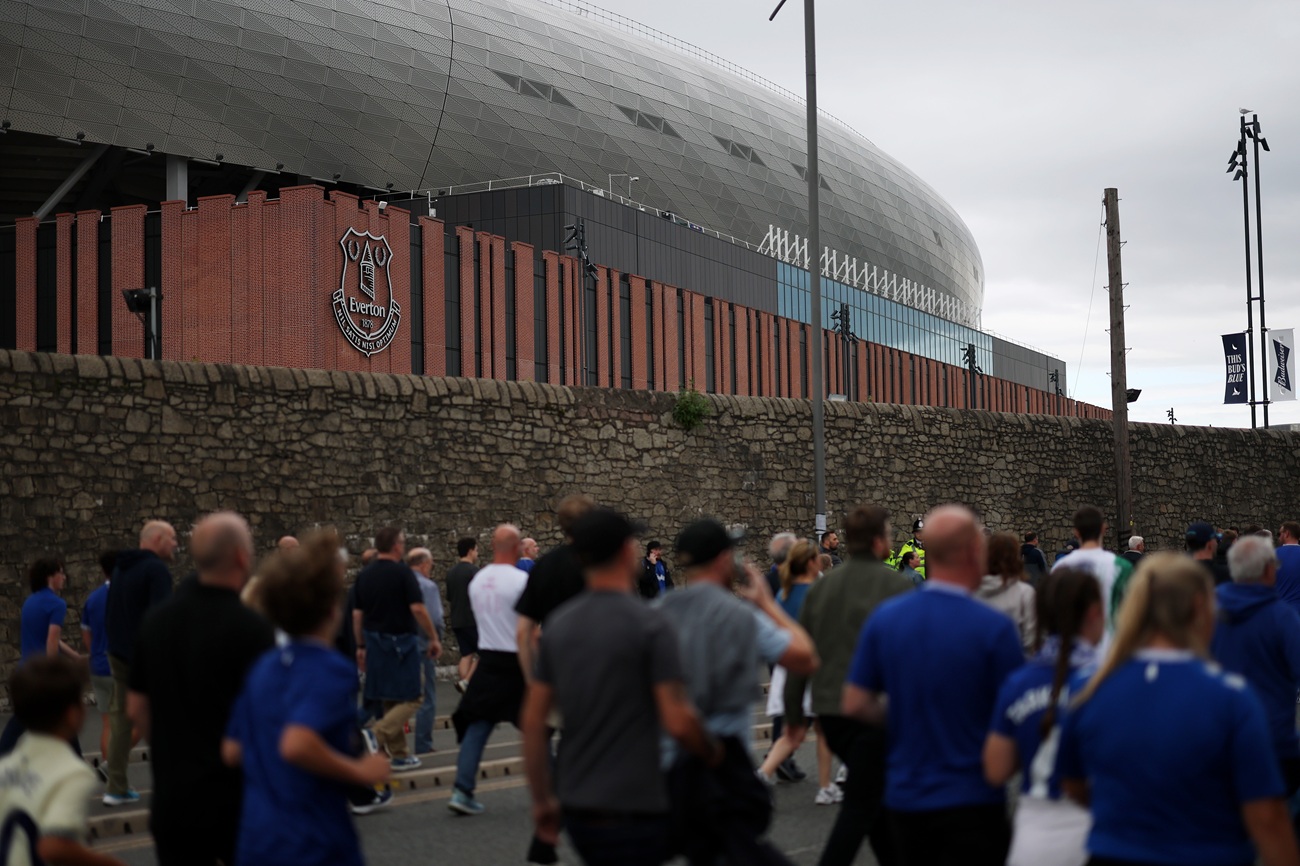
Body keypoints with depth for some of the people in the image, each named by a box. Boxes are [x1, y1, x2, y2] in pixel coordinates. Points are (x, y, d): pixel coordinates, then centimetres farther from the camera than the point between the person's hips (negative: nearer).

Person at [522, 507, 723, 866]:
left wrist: (542, 799, 13)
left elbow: (533, 720, 6)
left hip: (577, 806, 7)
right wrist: (712, 751, 3)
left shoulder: (557, 625, 5)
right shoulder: (648, 624, -13)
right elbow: (678, 722, -17)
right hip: (633, 809, -6)